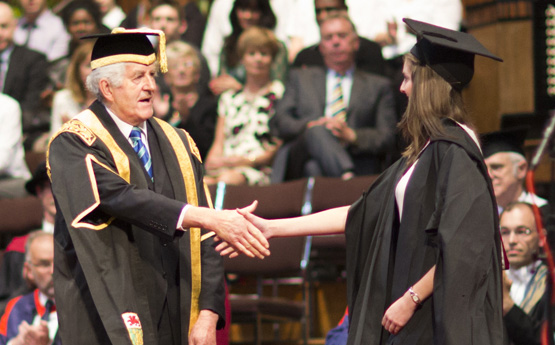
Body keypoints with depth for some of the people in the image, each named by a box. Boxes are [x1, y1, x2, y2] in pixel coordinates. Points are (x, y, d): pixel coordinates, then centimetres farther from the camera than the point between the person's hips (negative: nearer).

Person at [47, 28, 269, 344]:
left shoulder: (177, 144, 10)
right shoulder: (73, 145, -6)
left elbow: (203, 237, 5)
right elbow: (121, 199, -23)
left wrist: (208, 315, -6)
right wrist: (209, 218, -31)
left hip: (175, 319, 5)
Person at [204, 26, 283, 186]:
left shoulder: (280, 93, 10)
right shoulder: (229, 98, 26)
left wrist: (250, 160, -12)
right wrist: (212, 160, -4)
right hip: (225, 166, 3)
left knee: (227, 179, -40)